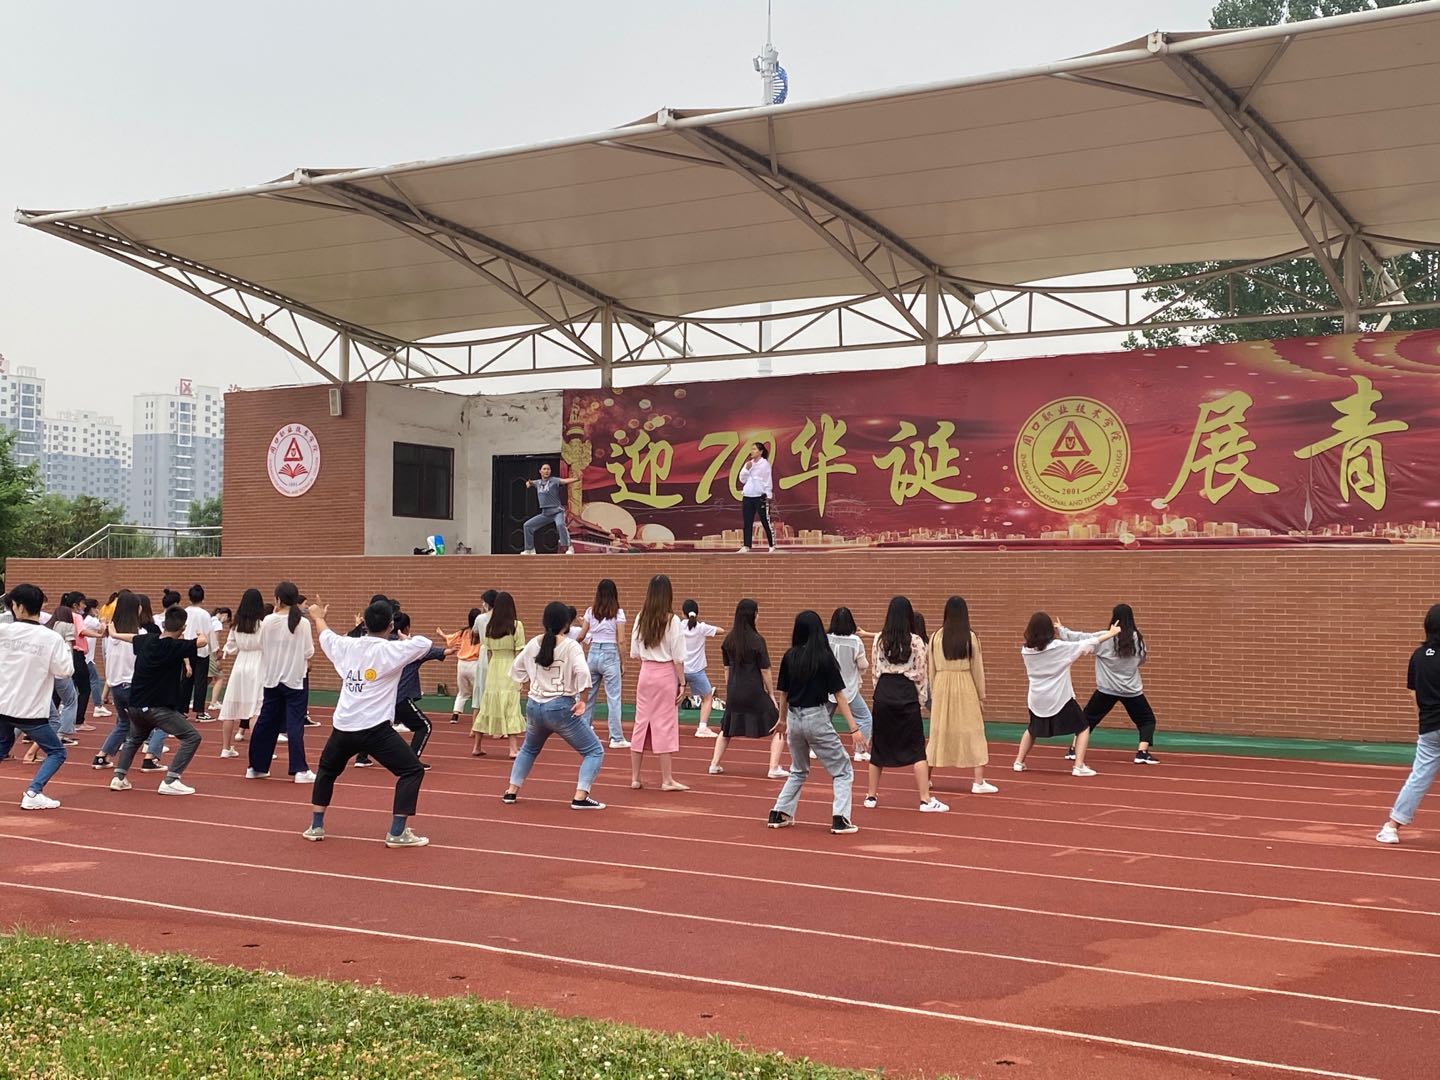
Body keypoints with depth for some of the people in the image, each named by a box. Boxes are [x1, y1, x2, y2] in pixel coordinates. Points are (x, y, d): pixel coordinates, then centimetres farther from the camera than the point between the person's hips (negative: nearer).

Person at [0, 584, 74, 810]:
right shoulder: (51, 638, -11)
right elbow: (65, 671, -7)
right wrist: (68, 651, 8)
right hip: (31, 712, -4)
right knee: (57, 753, 12)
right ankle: (33, 793, -6)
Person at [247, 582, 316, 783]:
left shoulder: (268, 621, -6)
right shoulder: (302, 623, -11)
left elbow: (261, 646, 7)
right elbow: (308, 652, -5)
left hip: (271, 679, 3)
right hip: (295, 679, -3)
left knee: (266, 722, 14)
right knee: (295, 724, -2)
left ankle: (256, 767, 22)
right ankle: (299, 770, -7)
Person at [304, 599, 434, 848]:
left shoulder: (347, 646, 8)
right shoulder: (391, 650, -7)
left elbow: (326, 636, 29)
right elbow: (424, 643, 1)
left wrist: (318, 617, 51)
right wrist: (405, 639, 22)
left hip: (343, 727, 6)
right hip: (375, 729, -6)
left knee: (327, 770, 30)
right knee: (412, 771, 4)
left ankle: (316, 827, 31)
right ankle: (397, 832, -2)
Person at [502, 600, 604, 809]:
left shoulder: (533, 644, 6)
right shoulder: (571, 646, -11)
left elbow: (517, 668, 19)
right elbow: (582, 673, -23)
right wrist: (582, 700, -12)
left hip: (534, 707, 6)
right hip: (561, 707, -6)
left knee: (529, 749, 32)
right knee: (594, 751, 4)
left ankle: (511, 792, 29)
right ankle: (580, 797, -10)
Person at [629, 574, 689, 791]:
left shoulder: (641, 619, 2)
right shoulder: (672, 620, -11)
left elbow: (635, 653, 7)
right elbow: (678, 657, -9)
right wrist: (682, 683, -3)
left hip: (645, 673, 5)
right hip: (666, 674, -5)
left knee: (641, 723, 11)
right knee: (665, 725, 0)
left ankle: (635, 778, 16)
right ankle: (667, 780, 3)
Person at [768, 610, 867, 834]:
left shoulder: (790, 656, 2)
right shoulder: (825, 657, -10)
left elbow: (783, 692, 9)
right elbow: (838, 695, -11)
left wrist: (783, 720, 26)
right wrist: (854, 728, -10)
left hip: (794, 719, 5)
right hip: (817, 718, -5)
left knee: (798, 771, 25)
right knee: (843, 770, 7)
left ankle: (779, 814, 21)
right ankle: (839, 819, -5)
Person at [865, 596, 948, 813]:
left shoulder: (879, 639, 2)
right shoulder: (915, 641, -6)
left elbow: (875, 669, 7)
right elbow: (921, 673, -3)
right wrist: (921, 697, 9)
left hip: (883, 692, 3)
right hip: (906, 693, -3)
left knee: (879, 746, 13)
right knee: (916, 748, 0)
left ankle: (871, 795, 19)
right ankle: (926, 799, -3)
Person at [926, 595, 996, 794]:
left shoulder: (937, 637, 1)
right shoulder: (970, 637, -6)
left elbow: (931, 667, 6)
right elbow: (977, 668, -1)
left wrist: (933, 692, 18)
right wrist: (981, 696, 8)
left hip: (941, 687, 3)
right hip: (965, 687, -3)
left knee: (938, 732, 14)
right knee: (972, 733, 2)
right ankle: (978, 782, 0)